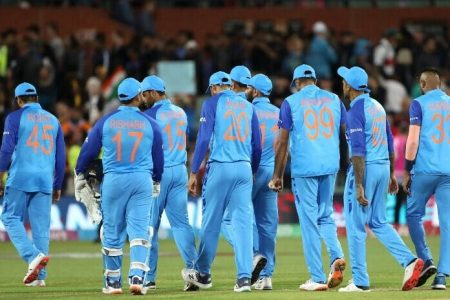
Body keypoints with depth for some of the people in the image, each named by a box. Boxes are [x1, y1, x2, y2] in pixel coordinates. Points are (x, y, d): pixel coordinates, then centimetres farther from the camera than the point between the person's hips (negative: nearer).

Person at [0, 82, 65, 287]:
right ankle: (39, 276, 1)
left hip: (20, 178, -4)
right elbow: (60, 156, 15)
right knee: (41, 225, 5)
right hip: (45, 179, 4)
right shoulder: (53, 120, 16)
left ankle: (33, 256, -18)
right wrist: (57, 186, 19)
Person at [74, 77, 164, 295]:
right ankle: (137, 276, -17)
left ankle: (113, 281, 14)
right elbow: (158, 157, 12)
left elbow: (89, 150, 5)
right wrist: (156, 182, 27)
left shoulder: (106, 121, 0)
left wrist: (79, 175, 20)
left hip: (113, 180, 0)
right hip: (142, 180, 0)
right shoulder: (150, 124, 3)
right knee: (139, 229, -1)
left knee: (112, 232, 8)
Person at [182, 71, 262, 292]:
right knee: (243, 223, 0)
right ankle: (244, 277, -8)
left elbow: (204, 139, -7)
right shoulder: (248, 106, 15)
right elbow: (257, 144, 13)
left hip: (219, 168, -4)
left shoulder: (213, 103, 2)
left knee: (211, 222, 7)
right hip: (244, 169, 4)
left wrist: (194, 172, -6)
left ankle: (203, 274, 18)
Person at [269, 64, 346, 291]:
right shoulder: (334, 100, 10)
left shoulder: (291, 102, 1)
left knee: (309, 220, 1)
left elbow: (283, 142, 0)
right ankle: (336, 256, -8)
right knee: (325, 216, 18)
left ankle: (318, 278, -2)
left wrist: (277, 176, 5)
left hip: (303, 168, -3)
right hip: (330, 167, 3)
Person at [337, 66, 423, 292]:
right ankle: (409, 261, 0)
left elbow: (358, 150, -20)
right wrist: (391, 175, 23)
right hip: (383, 166, 8)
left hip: (365, 168, -8)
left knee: (355, 225, -1)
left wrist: (359, 185, -21)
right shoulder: (377, 106, 13)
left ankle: (360, 281, 0)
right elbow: (390, 142, 17)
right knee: (378, 222, 16)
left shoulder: (355, 110, -14)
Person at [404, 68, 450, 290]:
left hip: (425, 169, -3)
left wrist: (407, 171, -2)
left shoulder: (419, 104, 0)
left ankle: (426, 261, -2)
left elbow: (413, 140, -8)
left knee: (413, 213, 13)